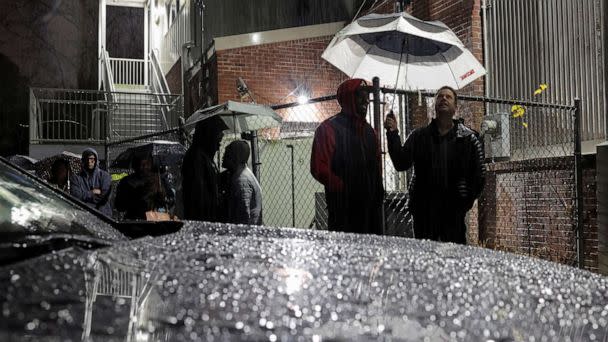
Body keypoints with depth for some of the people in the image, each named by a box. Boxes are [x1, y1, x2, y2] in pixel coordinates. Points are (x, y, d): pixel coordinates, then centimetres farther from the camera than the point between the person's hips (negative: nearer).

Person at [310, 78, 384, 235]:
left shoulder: (369, 131, 17)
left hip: (371, 207, 7)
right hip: (343, 209, -7)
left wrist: (378, 192, 10)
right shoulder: (329, 128, -6)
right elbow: (319, 169, -14)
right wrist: (344, 189, -15)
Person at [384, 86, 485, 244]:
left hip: (453, 213, -1)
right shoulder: (419, 136, 9)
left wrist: (465, 203, -3)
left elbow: (478, 177, 5)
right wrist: (393, 134, -11)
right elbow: (401, 164, -2)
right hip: (423, 212, 1)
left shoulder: (468, 138, 5)